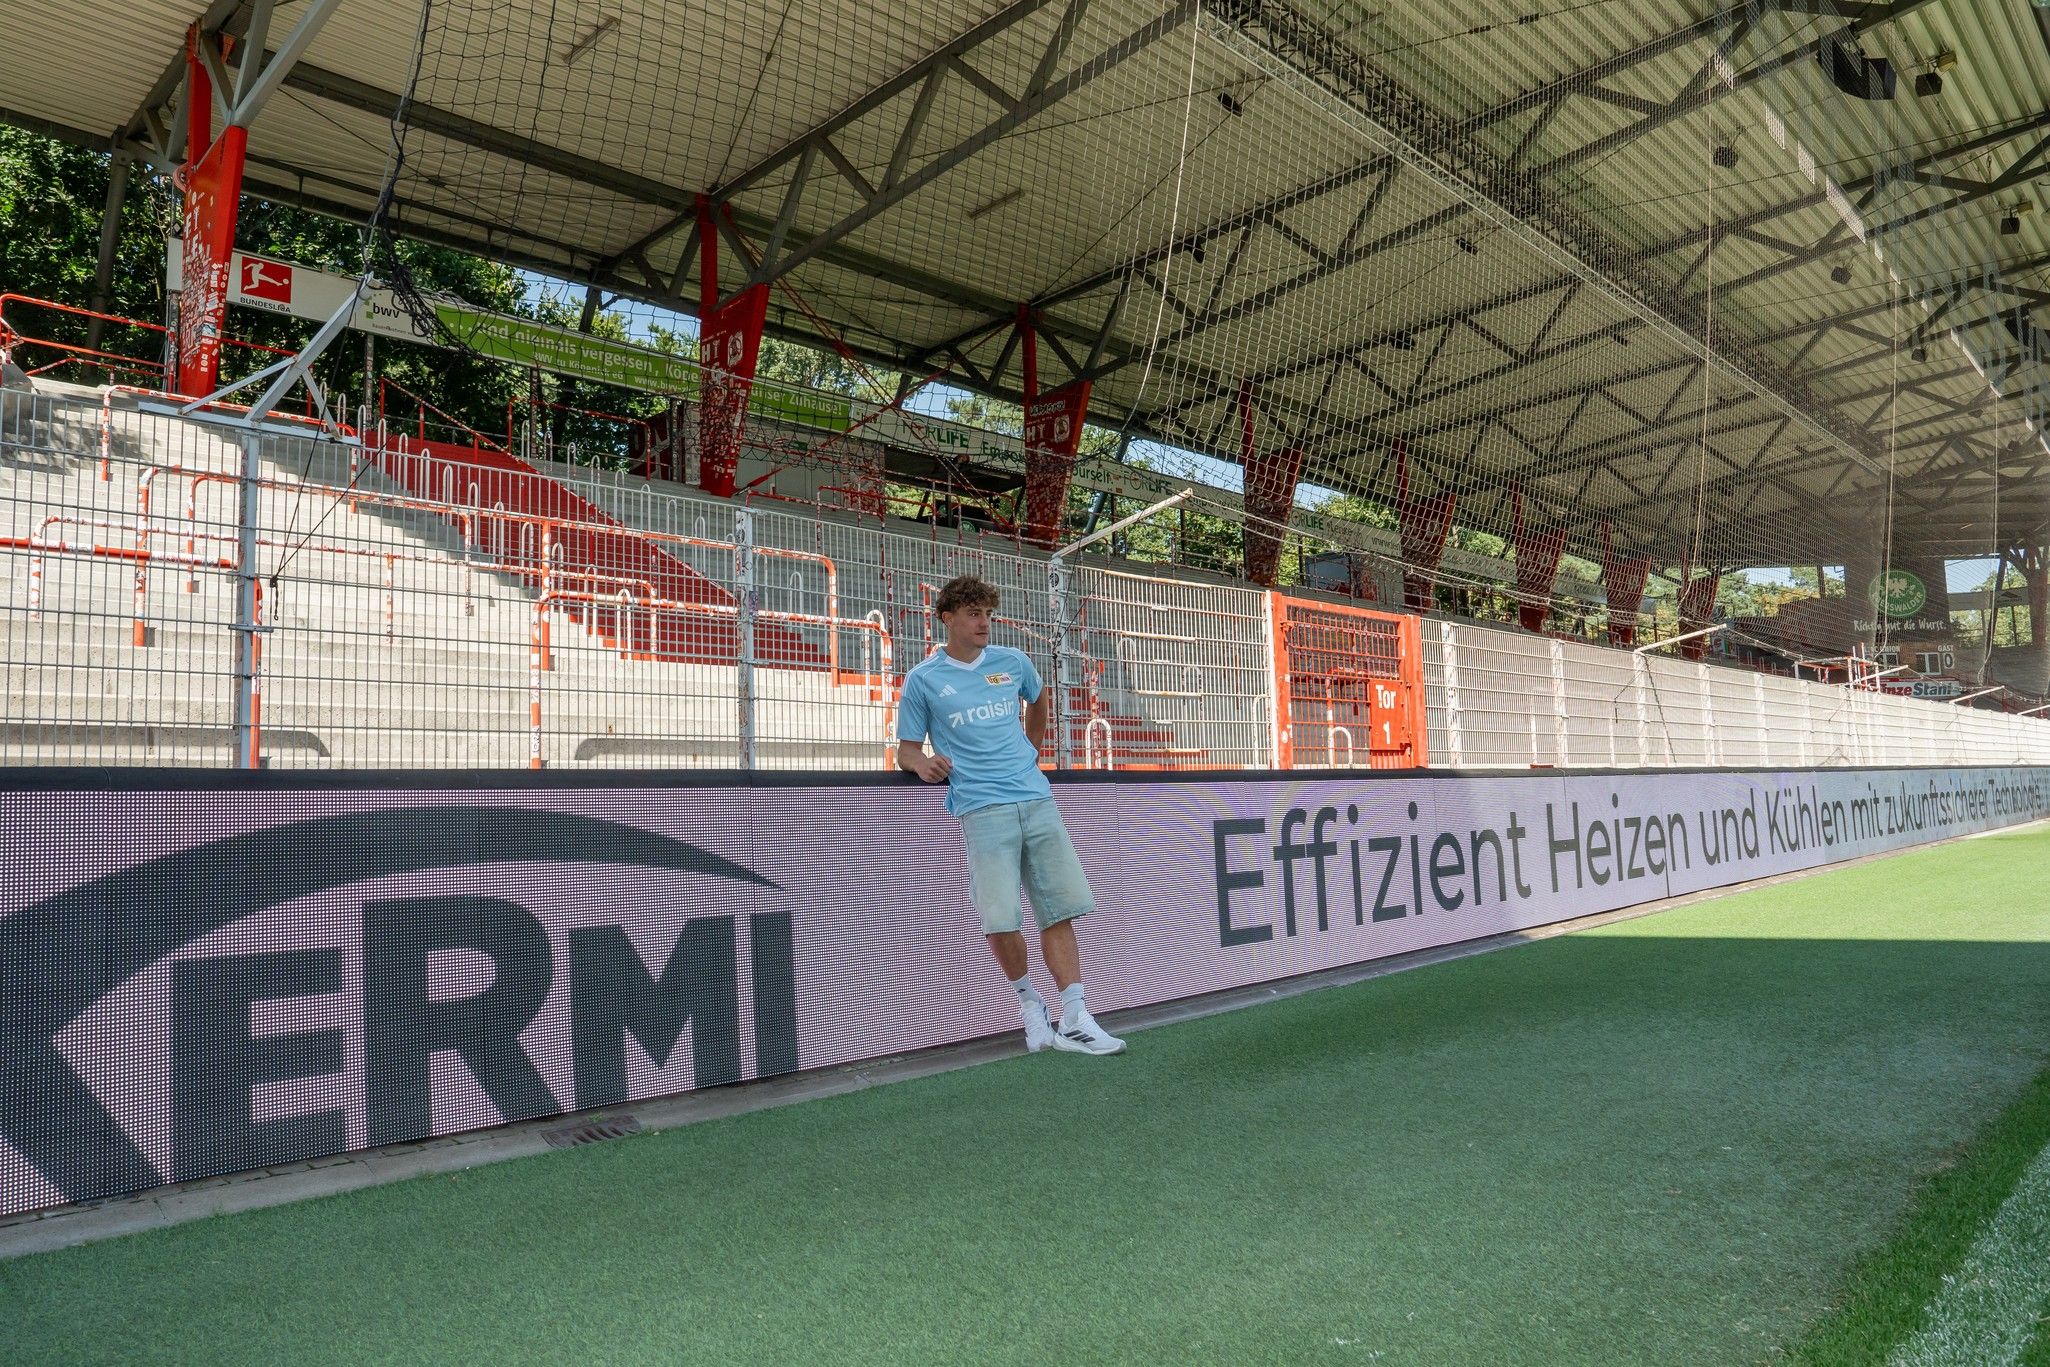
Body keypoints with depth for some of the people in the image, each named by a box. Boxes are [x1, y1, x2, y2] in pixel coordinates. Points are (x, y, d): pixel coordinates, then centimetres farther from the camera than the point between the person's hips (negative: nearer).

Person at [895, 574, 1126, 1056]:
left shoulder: (1014, 663, 13)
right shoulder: (922, 679, 4)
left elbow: (1039, 701, 34)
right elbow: (906, 749, 6)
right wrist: (921, 763, -15)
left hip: (1037, 800, 4)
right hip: (982, 810, -3)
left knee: (1059, 911, -1)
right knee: (1002, 920, -14)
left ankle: (1074, 1021, 4)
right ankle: (1028, 999, 12)